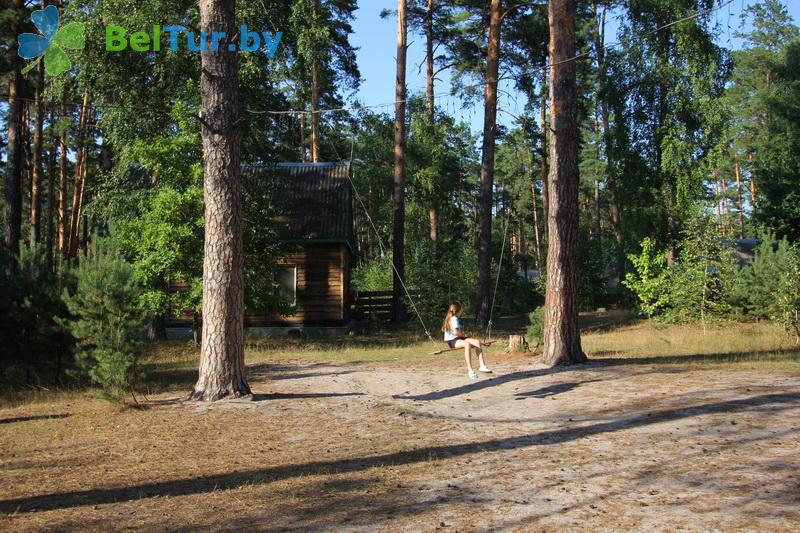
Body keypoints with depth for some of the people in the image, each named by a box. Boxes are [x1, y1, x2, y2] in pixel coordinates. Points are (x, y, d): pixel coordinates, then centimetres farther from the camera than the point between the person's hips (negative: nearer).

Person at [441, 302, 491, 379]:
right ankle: (470, 371, -43)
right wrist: (464, 335, -8)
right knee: (467, 344, -39)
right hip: (452, 340, -10)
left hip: (458, 338, 10)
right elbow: (455, 332, -21)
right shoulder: (454, 319, -11)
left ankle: (482, 366, -17)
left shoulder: (452, 318, 20)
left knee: (477, 342, -9)